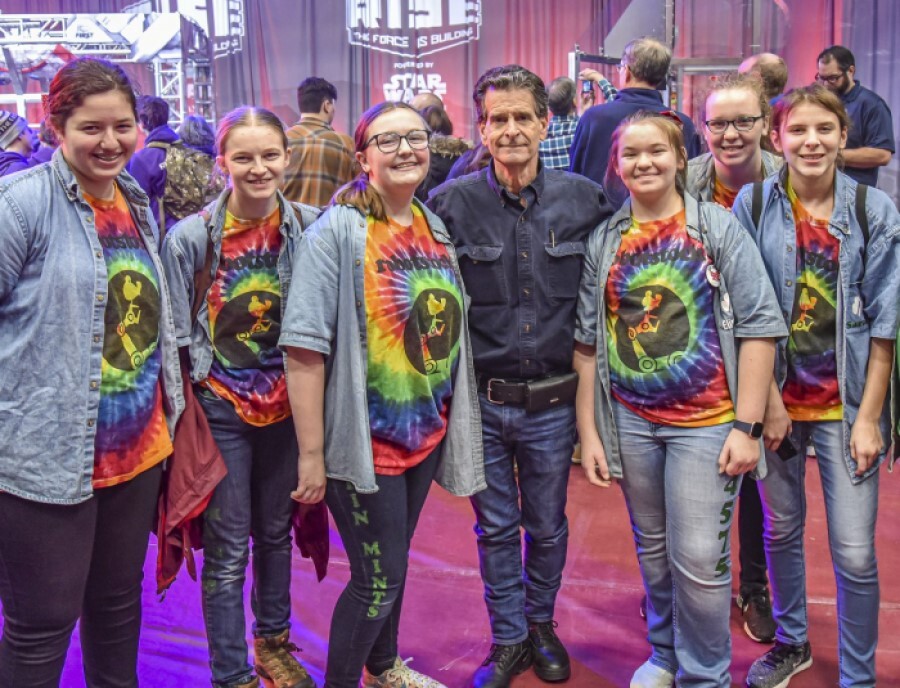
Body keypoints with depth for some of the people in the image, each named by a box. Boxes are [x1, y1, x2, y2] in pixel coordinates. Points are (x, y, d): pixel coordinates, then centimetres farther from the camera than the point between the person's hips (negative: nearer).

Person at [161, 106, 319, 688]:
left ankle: (274, 641, 40)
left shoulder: (311, 229, -5)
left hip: (287, 404, 3)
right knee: (228, 548, 5)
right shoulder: (190, 237, -10)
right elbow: (177, 337, -5)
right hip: (220, 407, -2)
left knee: (276, 531, 19)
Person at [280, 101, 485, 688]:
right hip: (366, 440, -6)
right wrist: (312, 455, -20)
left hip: (426, 434, 6)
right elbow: (305, 347, -19)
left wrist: (454, 423, 11)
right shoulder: (337, 231, -15)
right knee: (379, 577, 2)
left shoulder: (435, 228, 6)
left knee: (393, 560, 22)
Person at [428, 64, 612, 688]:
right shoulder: (451, 203, -7)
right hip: (480, 400, -1)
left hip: (552, 400, 1)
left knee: (548, 526, 18)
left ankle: (542, 624, 41)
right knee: (495, 527, 14)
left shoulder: (585, 199, -3)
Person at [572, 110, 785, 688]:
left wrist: (747, 425, -11)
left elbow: (759, 326, -6)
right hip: (630, 421, 3)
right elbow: (589, 342, 5)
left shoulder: (720, 227, -3)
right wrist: (589, 431, 2)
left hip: (705, 421, -3)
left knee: (699, 559, -3)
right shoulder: (605, 242, 5)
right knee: (653, 549, 14)